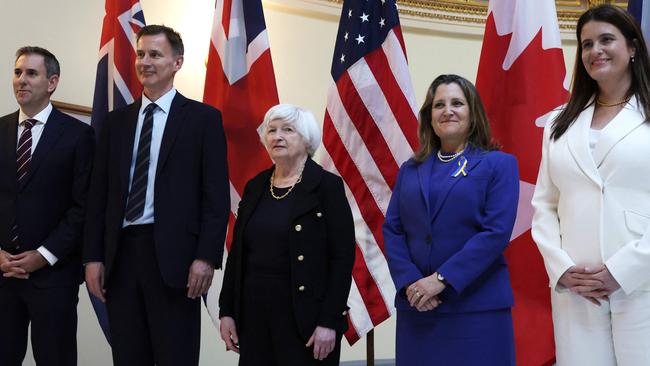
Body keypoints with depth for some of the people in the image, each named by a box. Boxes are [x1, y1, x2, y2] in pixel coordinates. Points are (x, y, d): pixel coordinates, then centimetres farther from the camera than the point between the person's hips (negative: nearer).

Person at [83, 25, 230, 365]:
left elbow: (216, 195, -3)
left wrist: (206, 257, -12)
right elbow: (99, 193, 12)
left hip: (173, 256, -4)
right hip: (120, 254, 4)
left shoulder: (203, 118, 2)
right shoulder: (116, 121, 14)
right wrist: (93, 257, 4)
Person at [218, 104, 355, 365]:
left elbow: (343, 257, -10)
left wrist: (329, 321, -15)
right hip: (255, 314, 5)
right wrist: (226, 311, 7)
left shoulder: (327, 186, -5)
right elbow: (237, 253, 13)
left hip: (304, 317, -4)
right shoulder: (255, 187, 10)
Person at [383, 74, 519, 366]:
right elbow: (391, 229, 7)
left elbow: (497, 232, -9)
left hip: (477, 307, -3)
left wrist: (441, 279, -15)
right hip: (416, 307, 3)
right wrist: (409, 282, -10)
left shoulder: (499, 164, 2)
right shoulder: (410, 170, 14)